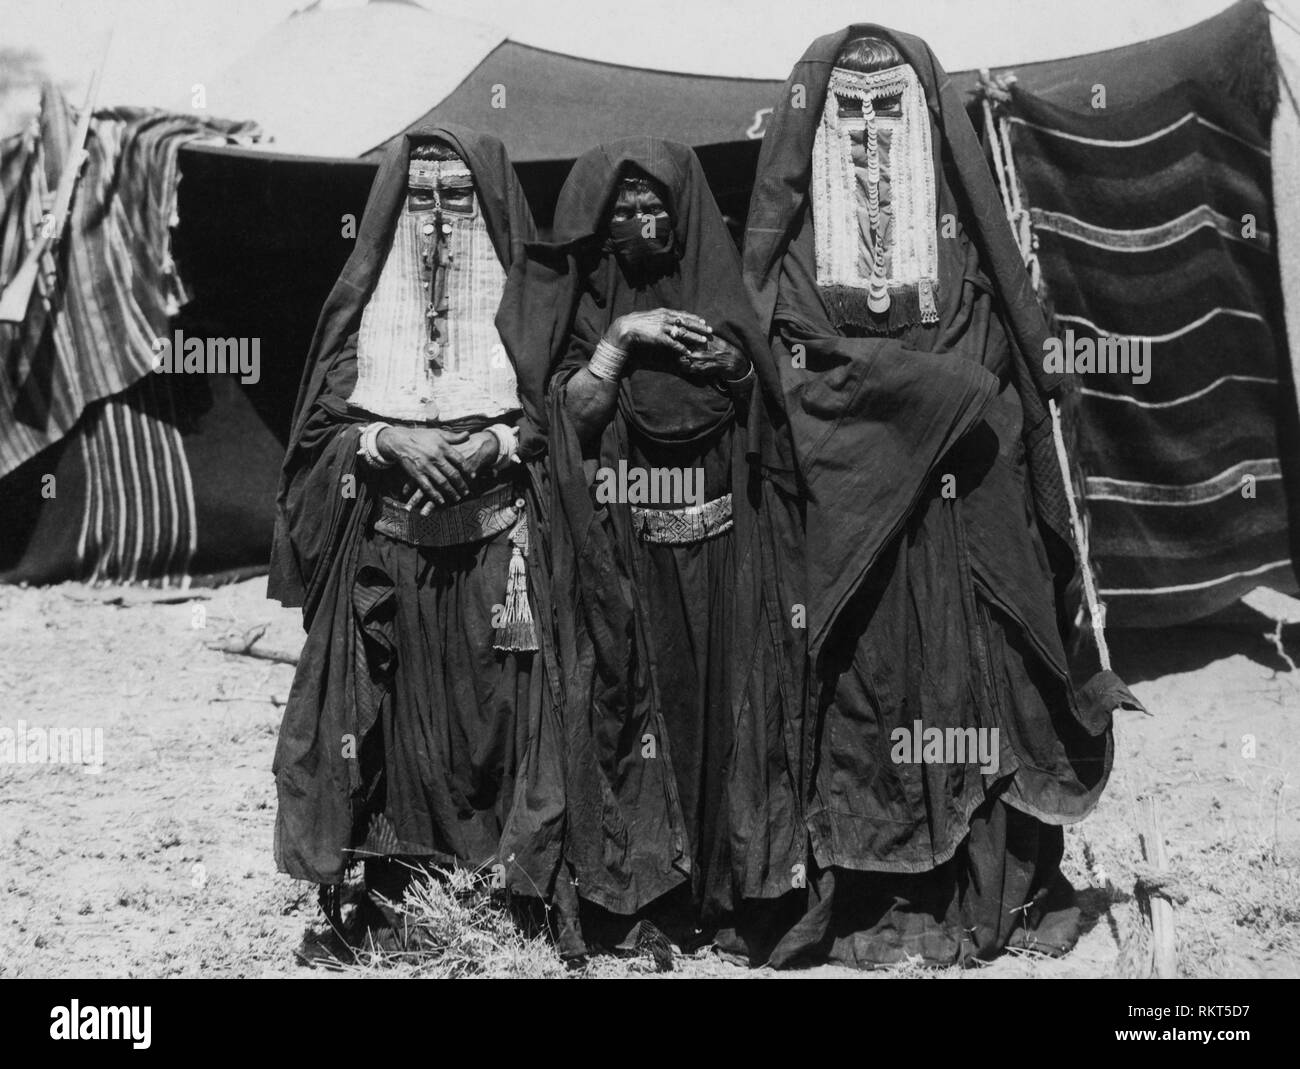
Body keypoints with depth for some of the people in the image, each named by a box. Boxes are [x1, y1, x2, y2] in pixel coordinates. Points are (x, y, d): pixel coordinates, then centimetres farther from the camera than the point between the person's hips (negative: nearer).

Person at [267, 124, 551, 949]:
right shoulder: (365, 296, 7)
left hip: (492, 540, -1)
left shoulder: (522, 295, 4)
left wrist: (493, 444, -13)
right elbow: (322, 417, 6)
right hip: (383, 541, 1)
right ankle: (382, 883, 9)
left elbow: (557, 414, 4)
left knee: (489, 705, -2)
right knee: (387, 709, -1)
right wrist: (389, 443, -12)